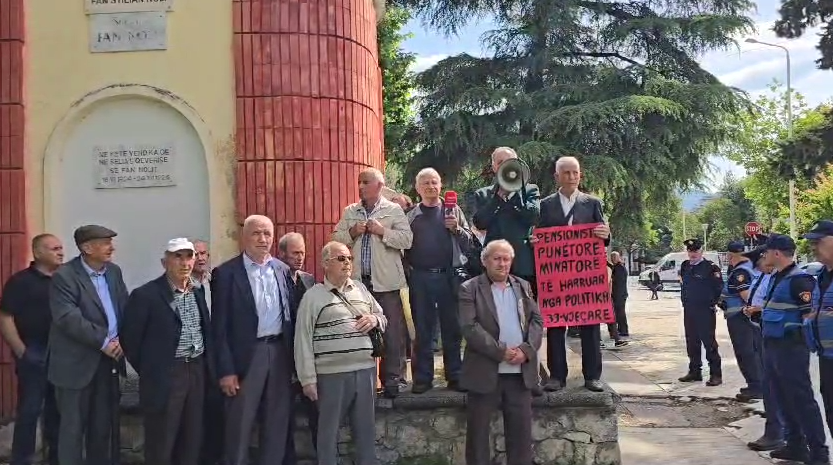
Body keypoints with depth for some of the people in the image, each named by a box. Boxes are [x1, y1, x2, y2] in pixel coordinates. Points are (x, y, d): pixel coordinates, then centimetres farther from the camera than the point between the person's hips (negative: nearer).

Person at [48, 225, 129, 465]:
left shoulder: (114, 271, 8)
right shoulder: (64, 276, -12)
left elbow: (126, 309, 8)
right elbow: (69, 319, -21)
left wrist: (121, 339, -8)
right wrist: (103, 342, -21)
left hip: (108, 358, 6)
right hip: (77, 362, -6)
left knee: (104, 423, 13)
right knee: (74, 425, 5)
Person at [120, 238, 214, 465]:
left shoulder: (197, 294, 11)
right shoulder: (145, 295, -10)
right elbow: (129, 339, -8)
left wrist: (206, 368, 12)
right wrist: (149, 371, -1)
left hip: (197, 373, 6)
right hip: (165, 377, -6)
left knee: (192, 443, 13)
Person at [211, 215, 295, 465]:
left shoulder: (283, 270, 9)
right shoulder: (226, 273, -6)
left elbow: (290, 315, 11)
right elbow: (220, 326, -7)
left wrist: (294, 357, 6)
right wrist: (226, 369, -11)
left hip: (280, 352, 5)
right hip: (246, 355, -4)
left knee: (278, 423, 12)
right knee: (239, 426, 3)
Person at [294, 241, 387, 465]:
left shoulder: (360, 288, 12)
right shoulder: (313, 296, -3)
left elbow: (383, 319, 22)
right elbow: (303, 341, -6)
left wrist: (375, 320, -2)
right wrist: (308, 379, -9)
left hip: (365, 371, 5)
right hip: (332, 374, -4)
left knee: (366, 430, 13)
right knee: (329, 431, 6)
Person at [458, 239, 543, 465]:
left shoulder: (523, 286, 14)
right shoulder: (470, 289, -1)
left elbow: (537, 320, 7)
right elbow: (470, 327, -12)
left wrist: (527, 349, -10)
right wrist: (501, 352, -17)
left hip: (520, 371, 4)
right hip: (485, 372, -4)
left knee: (521, 429, 9)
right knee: (478, 430, 4)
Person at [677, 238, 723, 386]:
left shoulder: (711, 267, -10)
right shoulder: (685, 266, 10)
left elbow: (719, 288, -8)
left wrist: (712, 302, -4)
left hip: (705, 311, -7)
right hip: (688, 311, 7)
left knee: (709, 342, -4)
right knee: (692, 342, 12)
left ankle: (716, 375, 1)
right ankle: (695, 372, 22)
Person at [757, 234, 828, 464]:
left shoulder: (799, 279, -16)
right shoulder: (776, 278, 12)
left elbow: (810, 317, -18)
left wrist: (801, 343, -15)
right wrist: (758, 310, 13)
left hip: (790, 348, -10)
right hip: (773, 346, 10)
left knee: (802, 400, -4)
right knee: (785, 399, 16)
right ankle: (796, 446, 27)